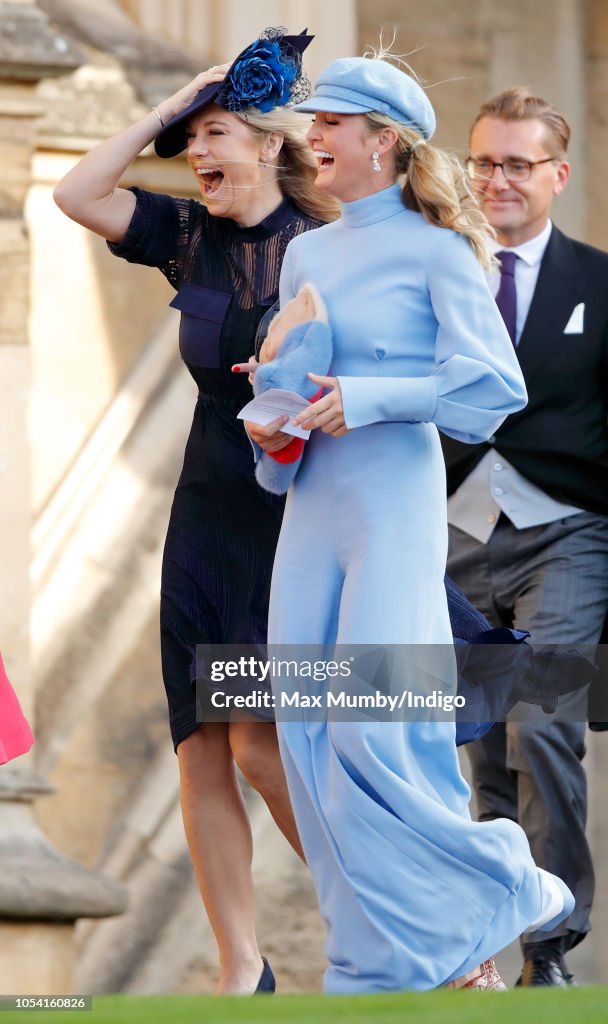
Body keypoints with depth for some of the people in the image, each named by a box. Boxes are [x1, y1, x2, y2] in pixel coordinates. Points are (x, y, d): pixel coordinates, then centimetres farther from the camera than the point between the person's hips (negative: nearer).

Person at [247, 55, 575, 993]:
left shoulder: (435, 249, -5)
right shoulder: (306, 254, 15)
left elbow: (494, 386, -10)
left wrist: (368, 399, -18)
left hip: (395, 502, -7)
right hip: (312, 505, 7)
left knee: (375, 732, -15)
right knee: (309, 736, 2)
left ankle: (493, 902, 3)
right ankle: (381, 953, 9)